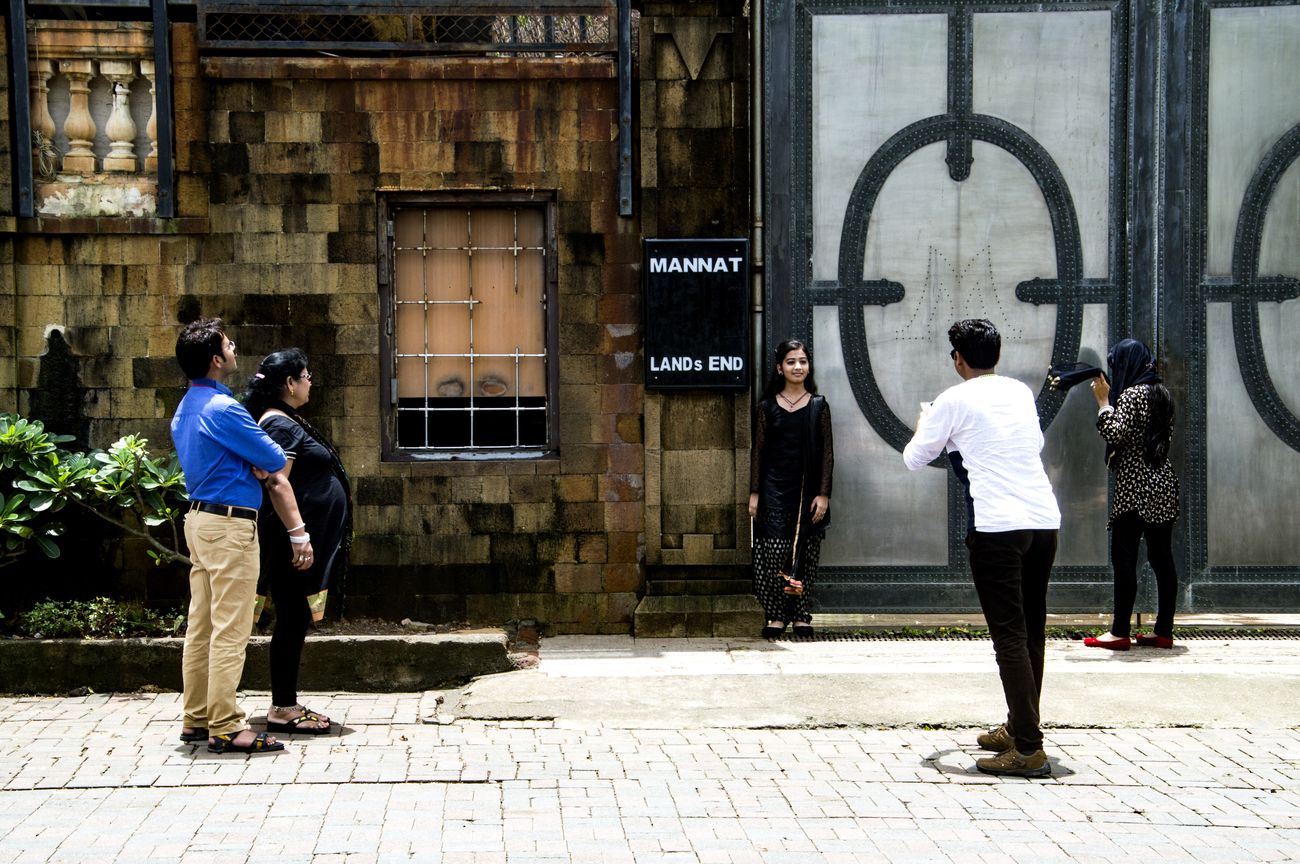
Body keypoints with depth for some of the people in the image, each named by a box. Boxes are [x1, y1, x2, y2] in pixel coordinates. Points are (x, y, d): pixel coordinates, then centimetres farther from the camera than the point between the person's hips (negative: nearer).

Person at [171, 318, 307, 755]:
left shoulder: (186, 409, 14)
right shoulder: (222, 409, -17)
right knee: (230, 629, -7)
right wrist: (269, 471, 10)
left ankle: (197, 718, 18)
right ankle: (225, 727, -5)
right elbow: (276, 459, -13)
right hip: (230, 525, -10)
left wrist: (262, 474, 0)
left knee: (201, 625, 13)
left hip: (199, 518, 10)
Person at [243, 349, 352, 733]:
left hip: (310, 541, 11)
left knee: (295, 621, 12)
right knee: (292, 620, -5)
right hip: (298, 542, -11)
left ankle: (286, 704, 18)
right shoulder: (280, 425, -14)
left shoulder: (288, 422, 18)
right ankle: (282, 709, 0)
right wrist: (297, 534, -27)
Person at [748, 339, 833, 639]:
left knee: (805, 554, 3)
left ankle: (801, 616, 10)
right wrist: (754, 493, 1)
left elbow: (827, 453, 3)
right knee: (774, 552, -7)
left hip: (808, 490, 0)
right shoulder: (767, 406, 5)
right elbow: (758, 451, 6)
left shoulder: (819, 406, 4)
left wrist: (823, 494, -4)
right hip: (775, 488, 0)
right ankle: (776, 616, 0)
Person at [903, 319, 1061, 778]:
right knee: (1032, 629, 15)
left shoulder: (954, 401, -2)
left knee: (1010, 635, -6)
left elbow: (914, 459, 8)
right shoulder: (1022, 393, 15)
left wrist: (923, 427, 29)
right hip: (1045, 520, 6)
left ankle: (1028, 749, -11)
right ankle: (1018, 728, 27)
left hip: (997, 526, -6)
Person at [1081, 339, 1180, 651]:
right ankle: (1164, 631, 9)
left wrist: (1103, 400, -9)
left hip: (1135, 486, -8)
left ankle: (1120, 632, -4)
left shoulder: (1132, 394, -12)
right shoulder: (1161, 393, 14)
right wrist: (1110, 396, 15)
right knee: (1162, 557, 7)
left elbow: (1114, 434, -21)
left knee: (1123, 557, -4)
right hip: (1164, 483, 8)